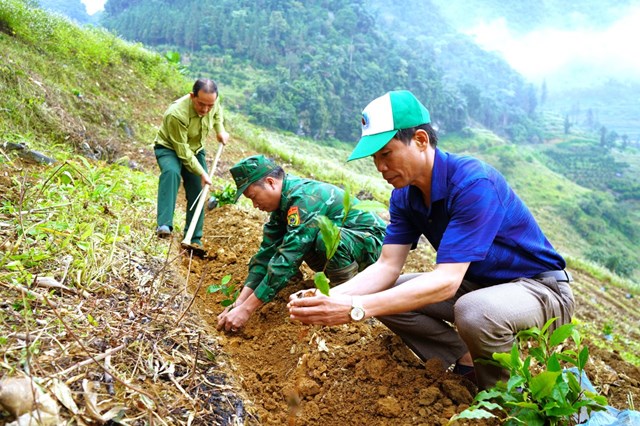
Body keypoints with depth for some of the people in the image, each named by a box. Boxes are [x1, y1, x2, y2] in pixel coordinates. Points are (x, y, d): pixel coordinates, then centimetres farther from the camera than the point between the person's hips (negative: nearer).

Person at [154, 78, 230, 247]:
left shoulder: (213, 100, -19)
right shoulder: (176, 114, -36)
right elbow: (183, 151, -29)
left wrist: (220, 130, -2)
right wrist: (202, 173, -26)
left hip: (195, 150, 6)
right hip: (169, 148, -6)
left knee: (197, 192, 0)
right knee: (171, 172, -37)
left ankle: (194, 239, 12)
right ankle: (164, 225, -42)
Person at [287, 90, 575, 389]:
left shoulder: (474, 183, -30)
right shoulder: (404, 196, -5)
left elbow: (446, 281, -36)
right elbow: (387, 266, -9)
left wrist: (355, 308, -43)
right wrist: (331, 297, -28)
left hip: (540, 286, -7)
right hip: (475, 285, 7)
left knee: (475, 312, -38)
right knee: (386, 296, -6)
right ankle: (467, 362, 2)